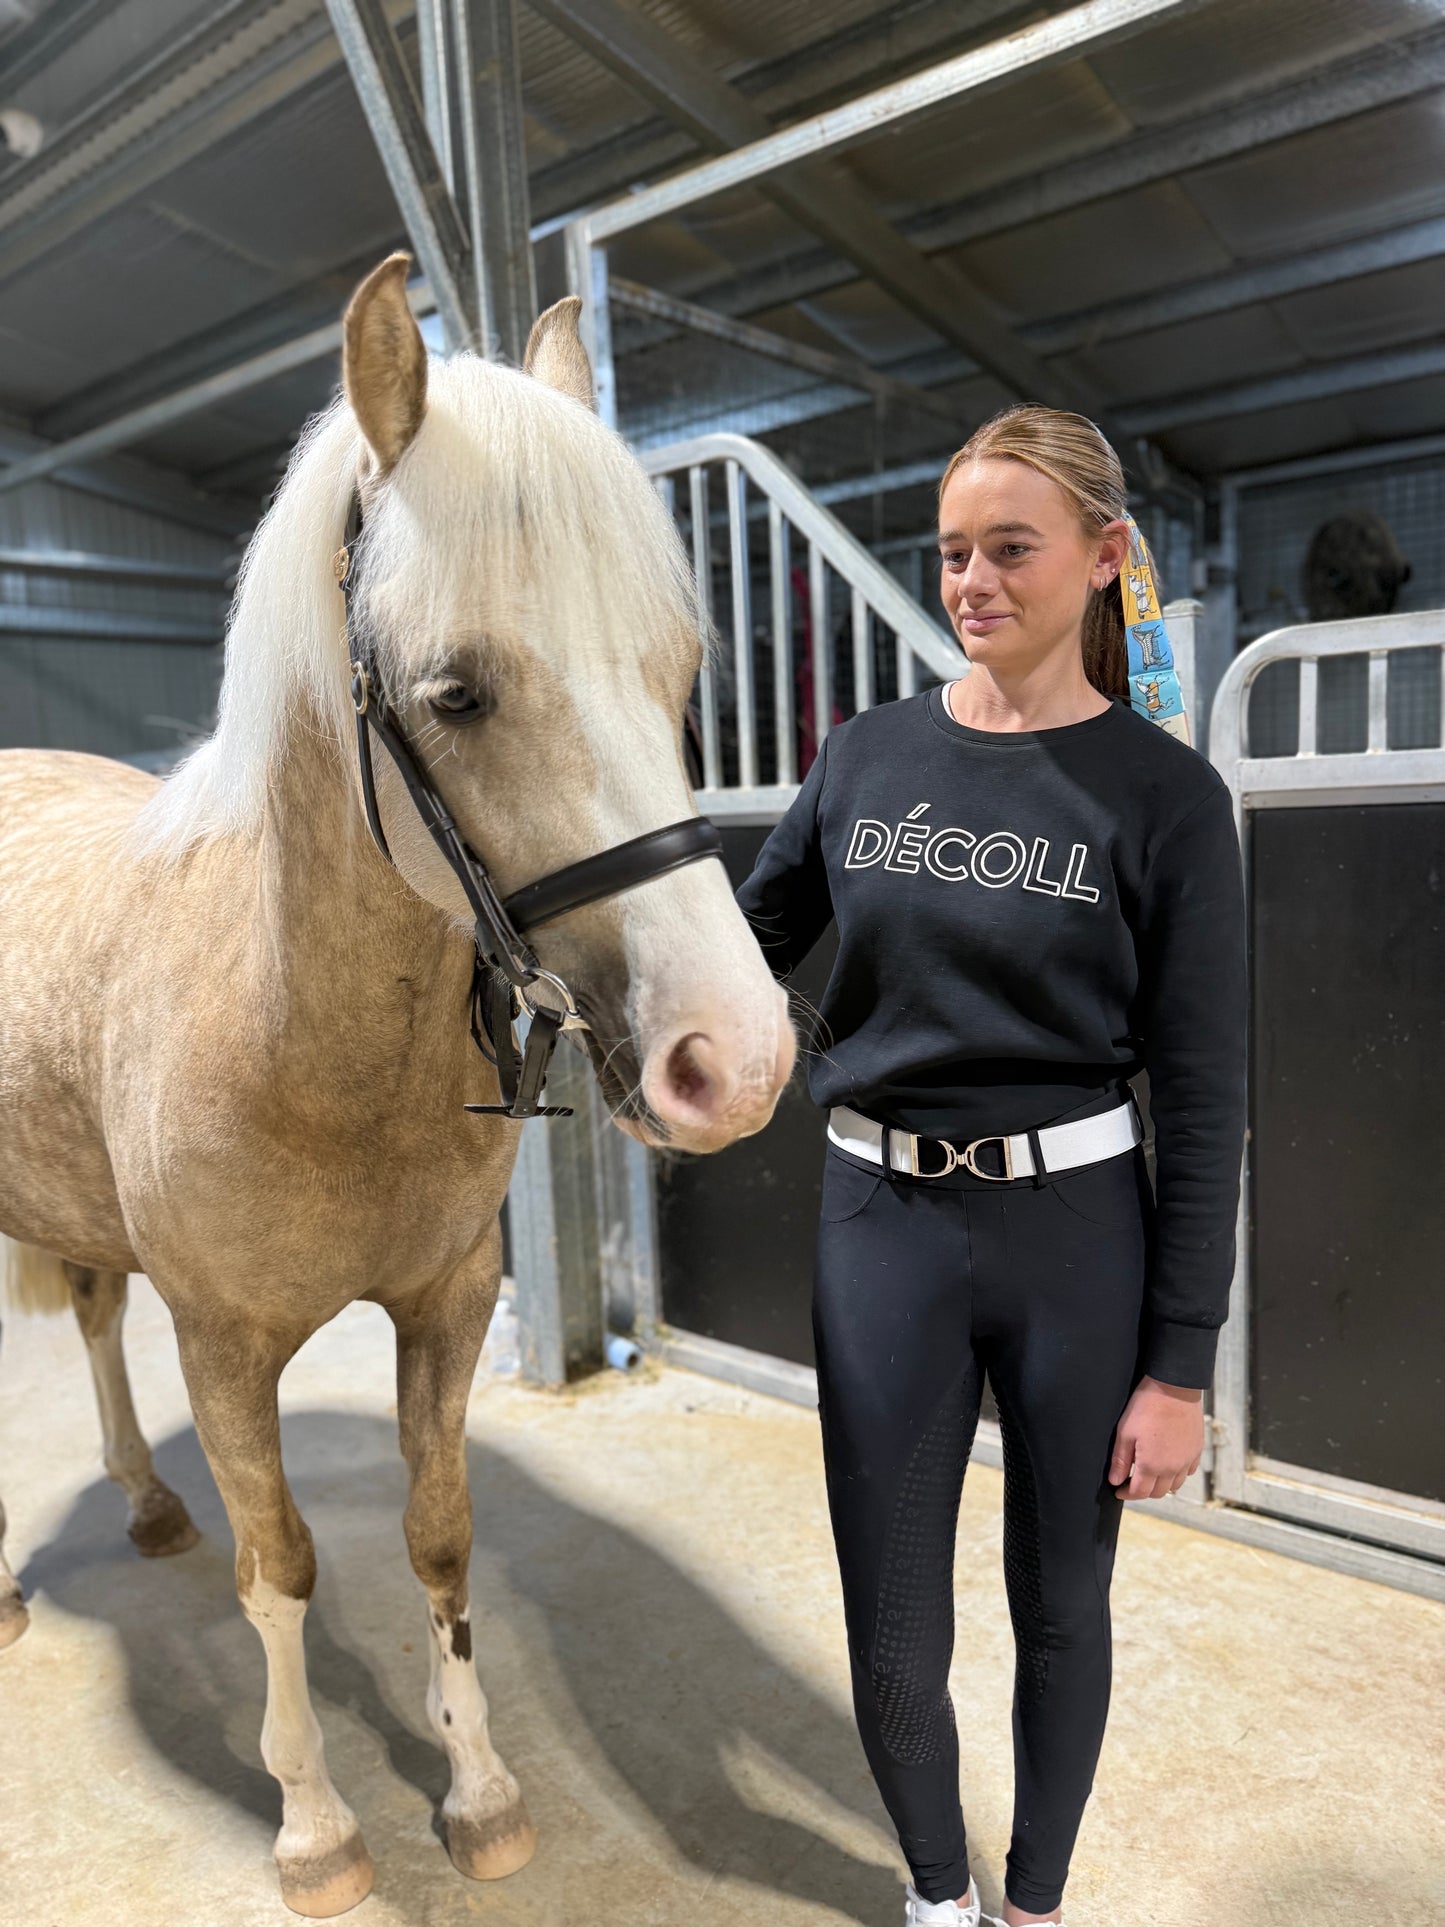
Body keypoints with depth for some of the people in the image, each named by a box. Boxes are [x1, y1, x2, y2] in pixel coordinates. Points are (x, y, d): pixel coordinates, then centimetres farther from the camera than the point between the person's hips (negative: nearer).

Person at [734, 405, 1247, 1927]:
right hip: (883, 1222, 2)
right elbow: (749, 945, 11)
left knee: (1060, 1602, 19)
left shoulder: (1162, 792, -7)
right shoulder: (867, 756, 1)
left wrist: (1181, 1364, -6)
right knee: (892, 1634, 12)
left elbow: (1201, 1093, -7)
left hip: (1079, 1227, -1)